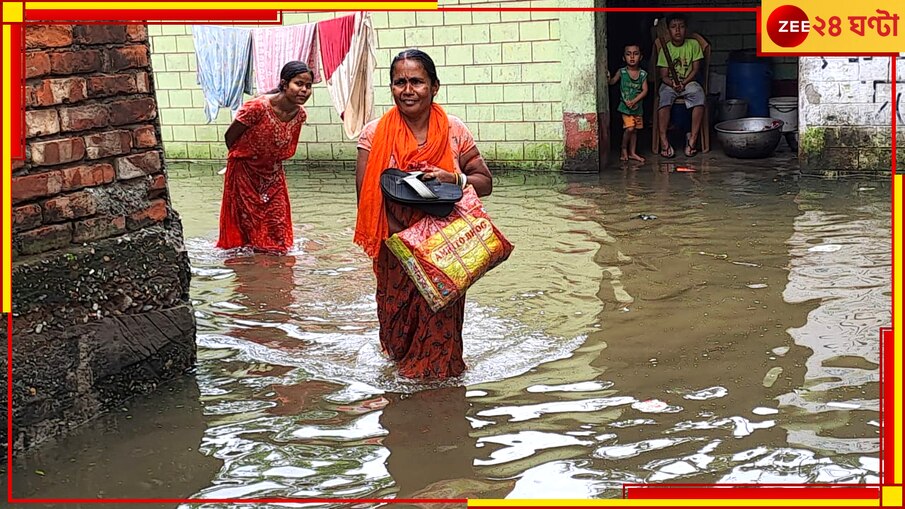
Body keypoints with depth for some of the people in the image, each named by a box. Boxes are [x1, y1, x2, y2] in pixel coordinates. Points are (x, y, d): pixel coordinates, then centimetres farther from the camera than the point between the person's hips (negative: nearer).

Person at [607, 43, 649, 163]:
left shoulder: (642, 74, -1)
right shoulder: (622, 72, -5)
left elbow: (645, 90, -5)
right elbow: (612, 82, -3)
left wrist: (634, 101, -16)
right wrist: (607, 77, -26)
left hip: (637, 107, 3)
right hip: (625, 107, -3)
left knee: (635, 130, 10)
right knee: (629, 128, -13)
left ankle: (632, 153, 20)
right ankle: (624, 150, 6)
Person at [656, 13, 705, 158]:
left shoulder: (693, 44, 0)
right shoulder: (665, 49, -1)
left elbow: (695, 69, 0)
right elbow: (664, 75, -3)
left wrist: (683, 83, -14)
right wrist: (673, 84, -23)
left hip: (689, 82, 0)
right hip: (669, 84, 0)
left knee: (699, 96, -31)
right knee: (664, 98, -33)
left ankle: (693, 137, -27)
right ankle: (663, 139, -31)